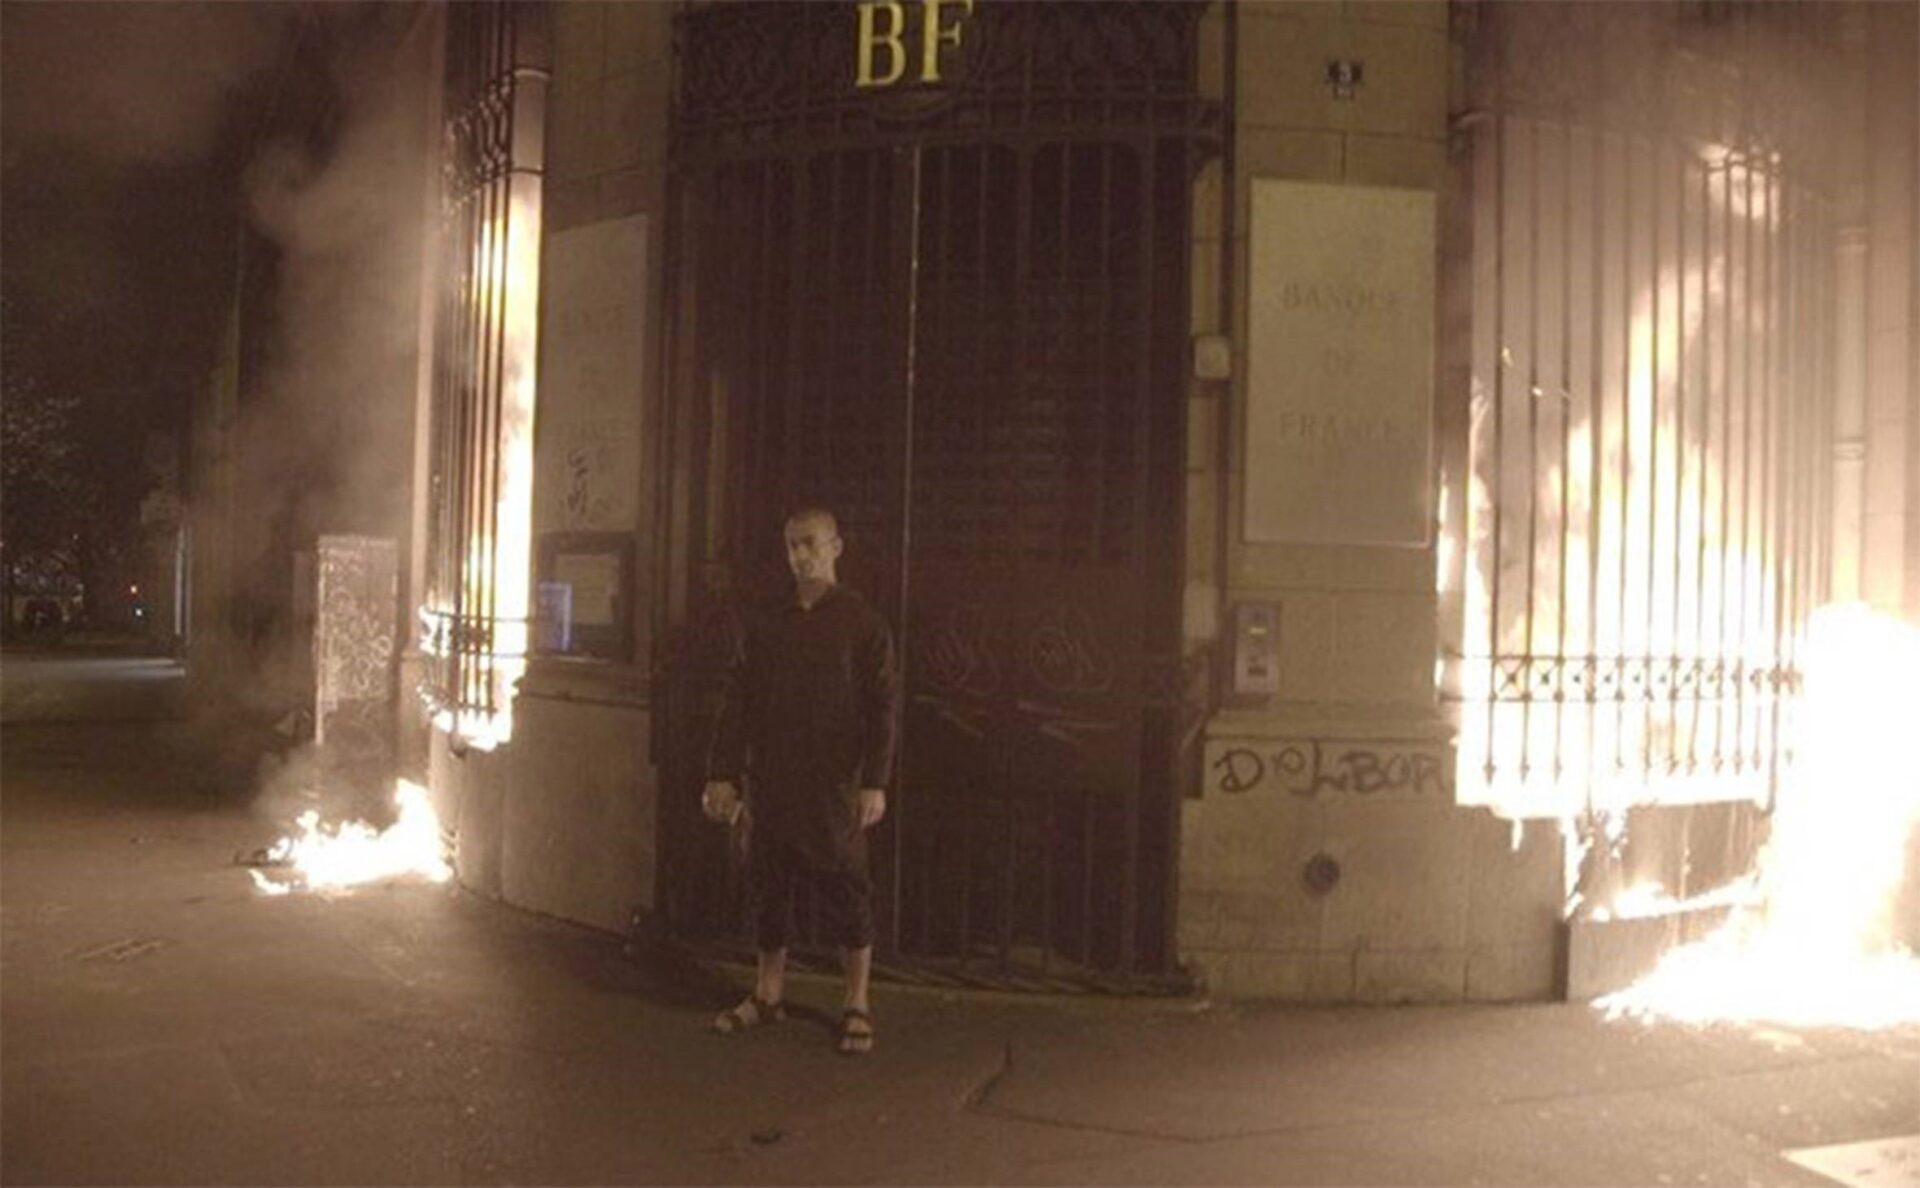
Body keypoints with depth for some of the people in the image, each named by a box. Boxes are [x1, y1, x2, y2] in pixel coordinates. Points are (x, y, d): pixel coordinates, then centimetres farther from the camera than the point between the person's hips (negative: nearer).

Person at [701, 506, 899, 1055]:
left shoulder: (863, 624, -1)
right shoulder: (765, 629, 11)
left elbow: (884, 706, -5)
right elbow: (735, 705, 11)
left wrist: (875, 782, -12)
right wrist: (722, 775, 4)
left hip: (834, 784, -4)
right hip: (770, 783, 4)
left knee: (845, 891, 1)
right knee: (767, 887, 11)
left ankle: (857, 1005, 11)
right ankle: (767, 993, 25)